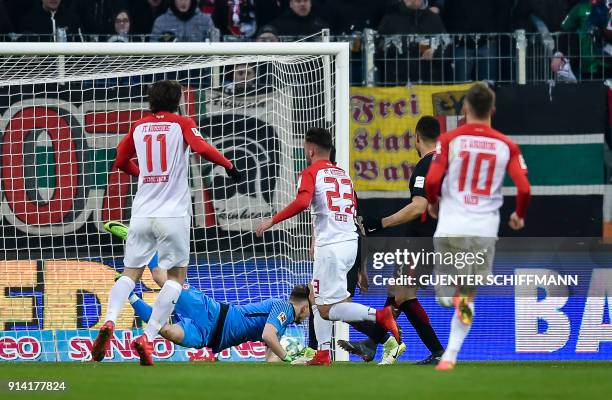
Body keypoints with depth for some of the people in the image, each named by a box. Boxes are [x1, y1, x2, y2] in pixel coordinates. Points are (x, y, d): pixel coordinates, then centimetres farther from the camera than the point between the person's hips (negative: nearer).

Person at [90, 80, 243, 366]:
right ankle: (148, 338, -9)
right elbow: (201, 148, -17)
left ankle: (109, 322, -19)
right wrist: (228, 165, -6)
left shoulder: (139, 127, 12)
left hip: (142, 213, 3)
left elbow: (120, 161, 23)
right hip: (173, 214, -3)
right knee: (176, 276, 7)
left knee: (131, 273, 9)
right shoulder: (181, 123, 1)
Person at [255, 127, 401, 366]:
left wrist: (272, 220, -15)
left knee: (327, 310, -9)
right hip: (351, 241, 8)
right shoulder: (343, 174, 19)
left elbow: (302, 202, -22)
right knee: (317, 297, 21)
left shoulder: (311, 173, -3)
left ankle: (378, 315, -28)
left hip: (331, 246, -8)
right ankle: (323, 354, 16)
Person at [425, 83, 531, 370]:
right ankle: (450, 355, 0)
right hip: (485, 230, 1)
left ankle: (456, 299, -24)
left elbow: (432, 181, -10)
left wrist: (433, 203, 12)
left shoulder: (450, 139, -1)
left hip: (450, 227, -1)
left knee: (444, 295, 11)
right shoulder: (507, 146, 4)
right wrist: (519, 216, 16)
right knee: (470, 295, 13)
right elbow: (524, 188, -4)